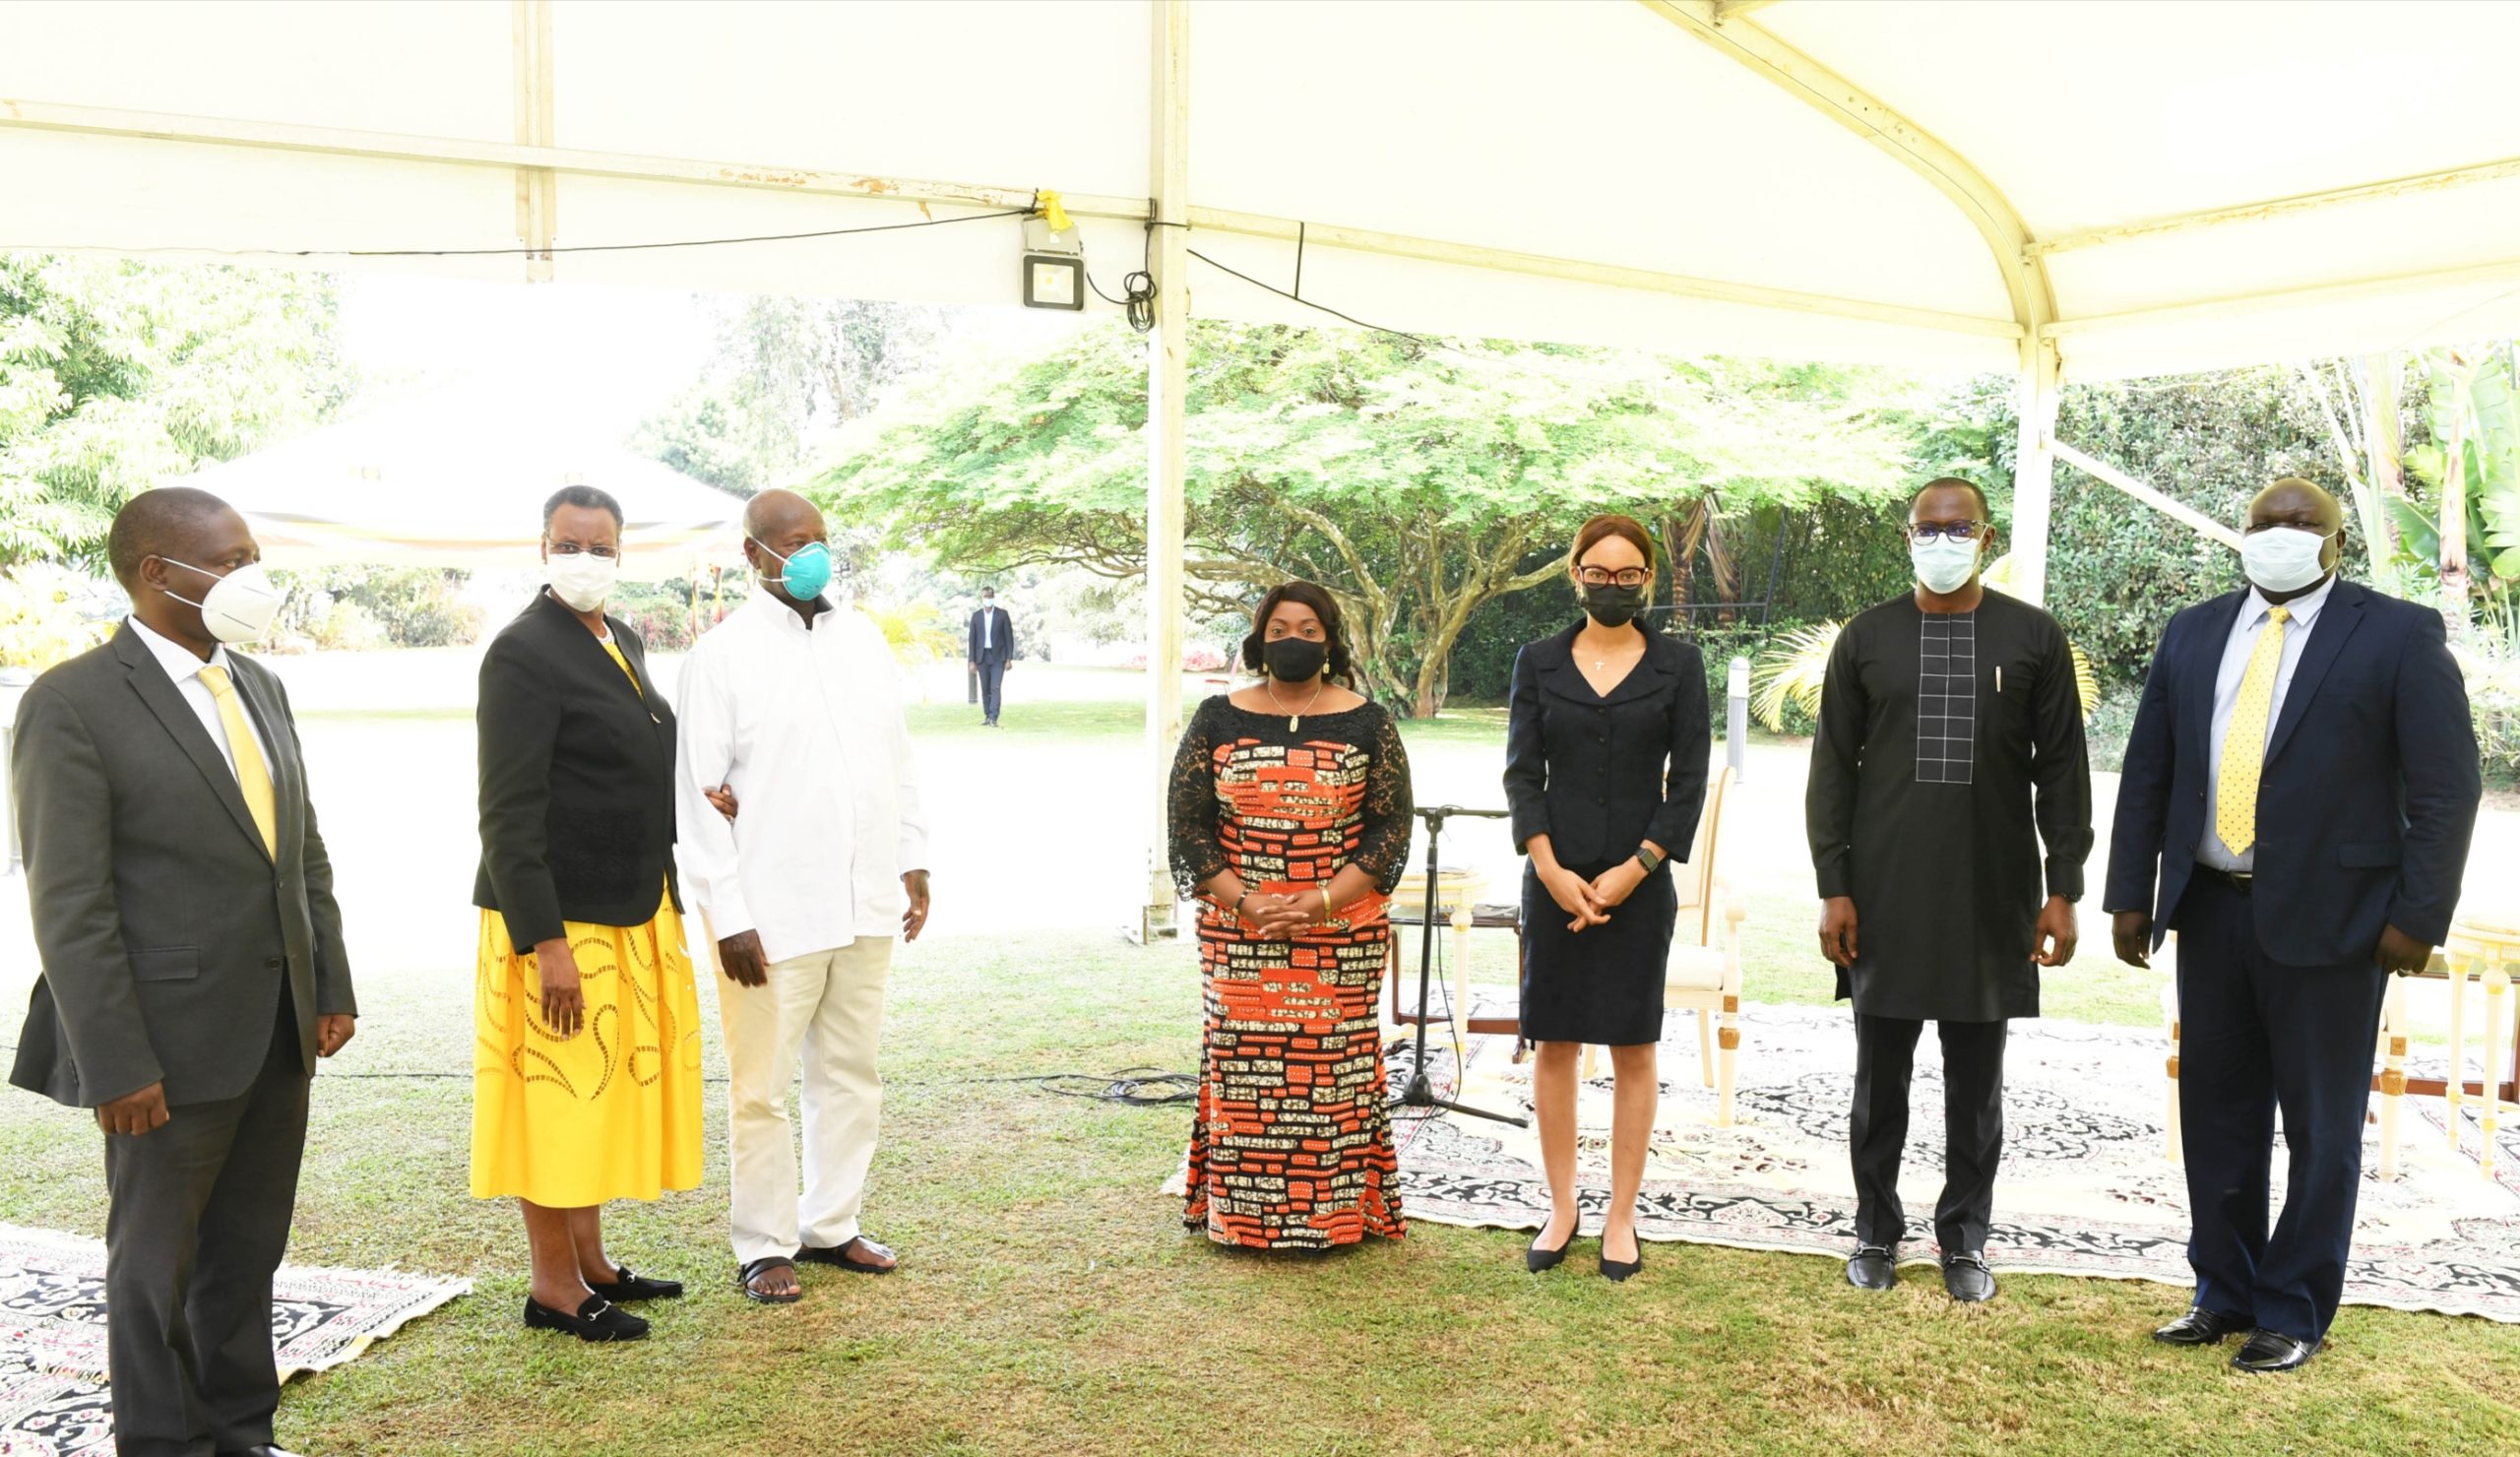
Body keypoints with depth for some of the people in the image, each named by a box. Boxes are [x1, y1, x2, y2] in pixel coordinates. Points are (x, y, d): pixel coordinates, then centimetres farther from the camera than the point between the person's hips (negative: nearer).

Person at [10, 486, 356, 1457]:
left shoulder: (259, 688, 10)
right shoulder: (72, 704, -12)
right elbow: (69, 907, -15)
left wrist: (331, 988, 10)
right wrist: (116, 1066, -16)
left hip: (280, 1034, 7)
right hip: (175, 1042, -6)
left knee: (248, 1251, 17)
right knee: (158, 1263, 10)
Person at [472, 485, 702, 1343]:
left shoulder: (623, 641, 12)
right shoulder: (522, 652, -14)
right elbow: (509, 814, -19)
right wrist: (548, 943, -23)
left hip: (630, 915, 9)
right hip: (558, 921, -9)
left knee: (604, 1094, 17)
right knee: (556, 1099, 2)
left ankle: (589, 1263, 31)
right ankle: (554, 1288, 16)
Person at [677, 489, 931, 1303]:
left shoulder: (863, 637, 9)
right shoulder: (724, 654, -7)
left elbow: (899, 758, 15)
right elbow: (697, 794, -9)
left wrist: (914, 861, 10)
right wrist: (728, 917, -12)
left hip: (868, 904, 5)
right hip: (773, 915, -5)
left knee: (851, 1073, 14)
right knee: (762, 1089, 5)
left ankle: (832, 1225, 30)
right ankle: (765, 1247, 21)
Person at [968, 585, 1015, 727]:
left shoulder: (1002, 614, -1)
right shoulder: (976, 615, 6)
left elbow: (1009, 637, 0)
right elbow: (972, 639, 7)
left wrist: (1009, 659, -6)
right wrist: (972, 661, 1)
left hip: (998, 657, -3)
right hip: (982, 657, 3)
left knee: (996, 688, -13)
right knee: (985, 689, 7)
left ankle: (993, 718, -16)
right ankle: (987, 715, 20)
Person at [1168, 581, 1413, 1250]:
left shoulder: (1367, 723, 3)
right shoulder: (1218, 719, 6)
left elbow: (1390, 828, -1)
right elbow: (1188, 823, 2)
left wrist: (1319, 904, -13)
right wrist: (1246, 903, -11)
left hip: (1341, 938, -1)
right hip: (1238, 936, 1)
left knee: (1334, 1071, 3)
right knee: (1242, 1067, 4)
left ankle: (1336, 1213, 16)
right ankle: (1239, 1213, 17)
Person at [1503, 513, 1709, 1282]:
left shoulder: (1677, 663, 3)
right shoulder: (1539, 662, 6)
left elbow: (1689, 779, -1)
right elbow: (1522, 771, 1)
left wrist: (1633, 871, -9)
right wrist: (1550, 869, -10)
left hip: (1639, 882, -1)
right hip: (1554, 879, 1)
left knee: (1632, 1048, 4)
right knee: (1553, 1044, 5)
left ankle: (1621, 1218, 15)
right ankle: (1561, 1209, 18)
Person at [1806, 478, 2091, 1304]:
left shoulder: (2034, 637, 3)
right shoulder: (1866, 638, 3)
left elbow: (2061, 771, 4)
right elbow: (1833, 769, 3)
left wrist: (2063, 889, -1)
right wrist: (1834, 888, -3)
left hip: (1991, 893, 0)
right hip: (1884, 893, 0)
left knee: (1977, 1082, 9)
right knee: (1880, 1077, 9)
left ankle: (1965, 1238, 24)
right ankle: (1877, 1231, 24)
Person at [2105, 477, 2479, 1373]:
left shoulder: (2399, 635, -3)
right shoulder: (2193, 634, 10)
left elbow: (2445, 787, -6)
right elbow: (2146, 774, 10)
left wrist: (2419, 916, -10)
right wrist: (2130, 895, 6)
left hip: (2326, 919, -4)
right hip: (2210, 908, 4)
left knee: (2321, 1129, 6)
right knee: (2216, 1116, 12)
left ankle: (2295, 1314, 20)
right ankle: (2223, 1294, 26)